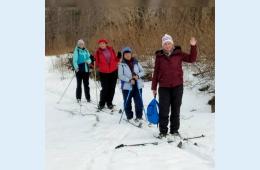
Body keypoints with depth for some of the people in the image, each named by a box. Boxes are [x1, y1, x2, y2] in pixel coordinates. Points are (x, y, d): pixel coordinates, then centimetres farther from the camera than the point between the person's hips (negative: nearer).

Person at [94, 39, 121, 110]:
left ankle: (109, 102, 22)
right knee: (105, 89, -6)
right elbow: (97, 64, -3)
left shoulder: (111, 50, 3)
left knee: (112, 88, 8)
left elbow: (115, 60, 11)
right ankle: (102, 103, 11)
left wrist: (118, 57, -8)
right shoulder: (98, 52, -3)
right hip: (103, 73, -3)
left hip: (113, 72, 3)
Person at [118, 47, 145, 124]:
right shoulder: (122, 64, -5)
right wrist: (129, 80, -20)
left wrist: (138, 76, -11)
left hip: (137, 86, 2)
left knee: (139, 102, 3)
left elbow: (142, 71, 9)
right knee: (127, 103, 5)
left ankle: (139, 117, 17)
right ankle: (129, 117, 20)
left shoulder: (136, 62, 5)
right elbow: (120, 76, -11)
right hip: (127, 86, -2)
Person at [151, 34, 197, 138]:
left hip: (177, 86, 0)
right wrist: (154, 87, 7)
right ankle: (163, 131, 10)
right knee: (163, 110, -1)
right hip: (164, 87, 0)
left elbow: (191, 59, 3)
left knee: (176, 109, 9)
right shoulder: (159, 56, 2)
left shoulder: (178, 54, 1)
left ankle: (174, 130, 20)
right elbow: (156, 72, 6)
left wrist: (193, 46, -9)